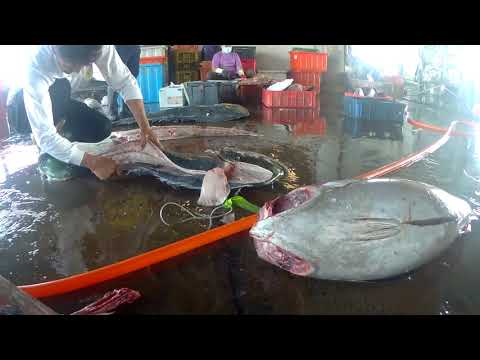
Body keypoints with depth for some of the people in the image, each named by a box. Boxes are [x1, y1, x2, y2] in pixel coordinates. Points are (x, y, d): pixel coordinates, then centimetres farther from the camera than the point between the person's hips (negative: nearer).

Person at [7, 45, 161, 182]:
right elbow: (44, 135, -41)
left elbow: (124, 81, -23)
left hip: (58, 105, 5)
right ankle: (48, 154, -17)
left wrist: (145, 127, -34)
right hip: (23, 110, -4)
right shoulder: (36, 66, -41)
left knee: (102, 128, -17)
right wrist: (92, 162, -42)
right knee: (60, 87, -35)